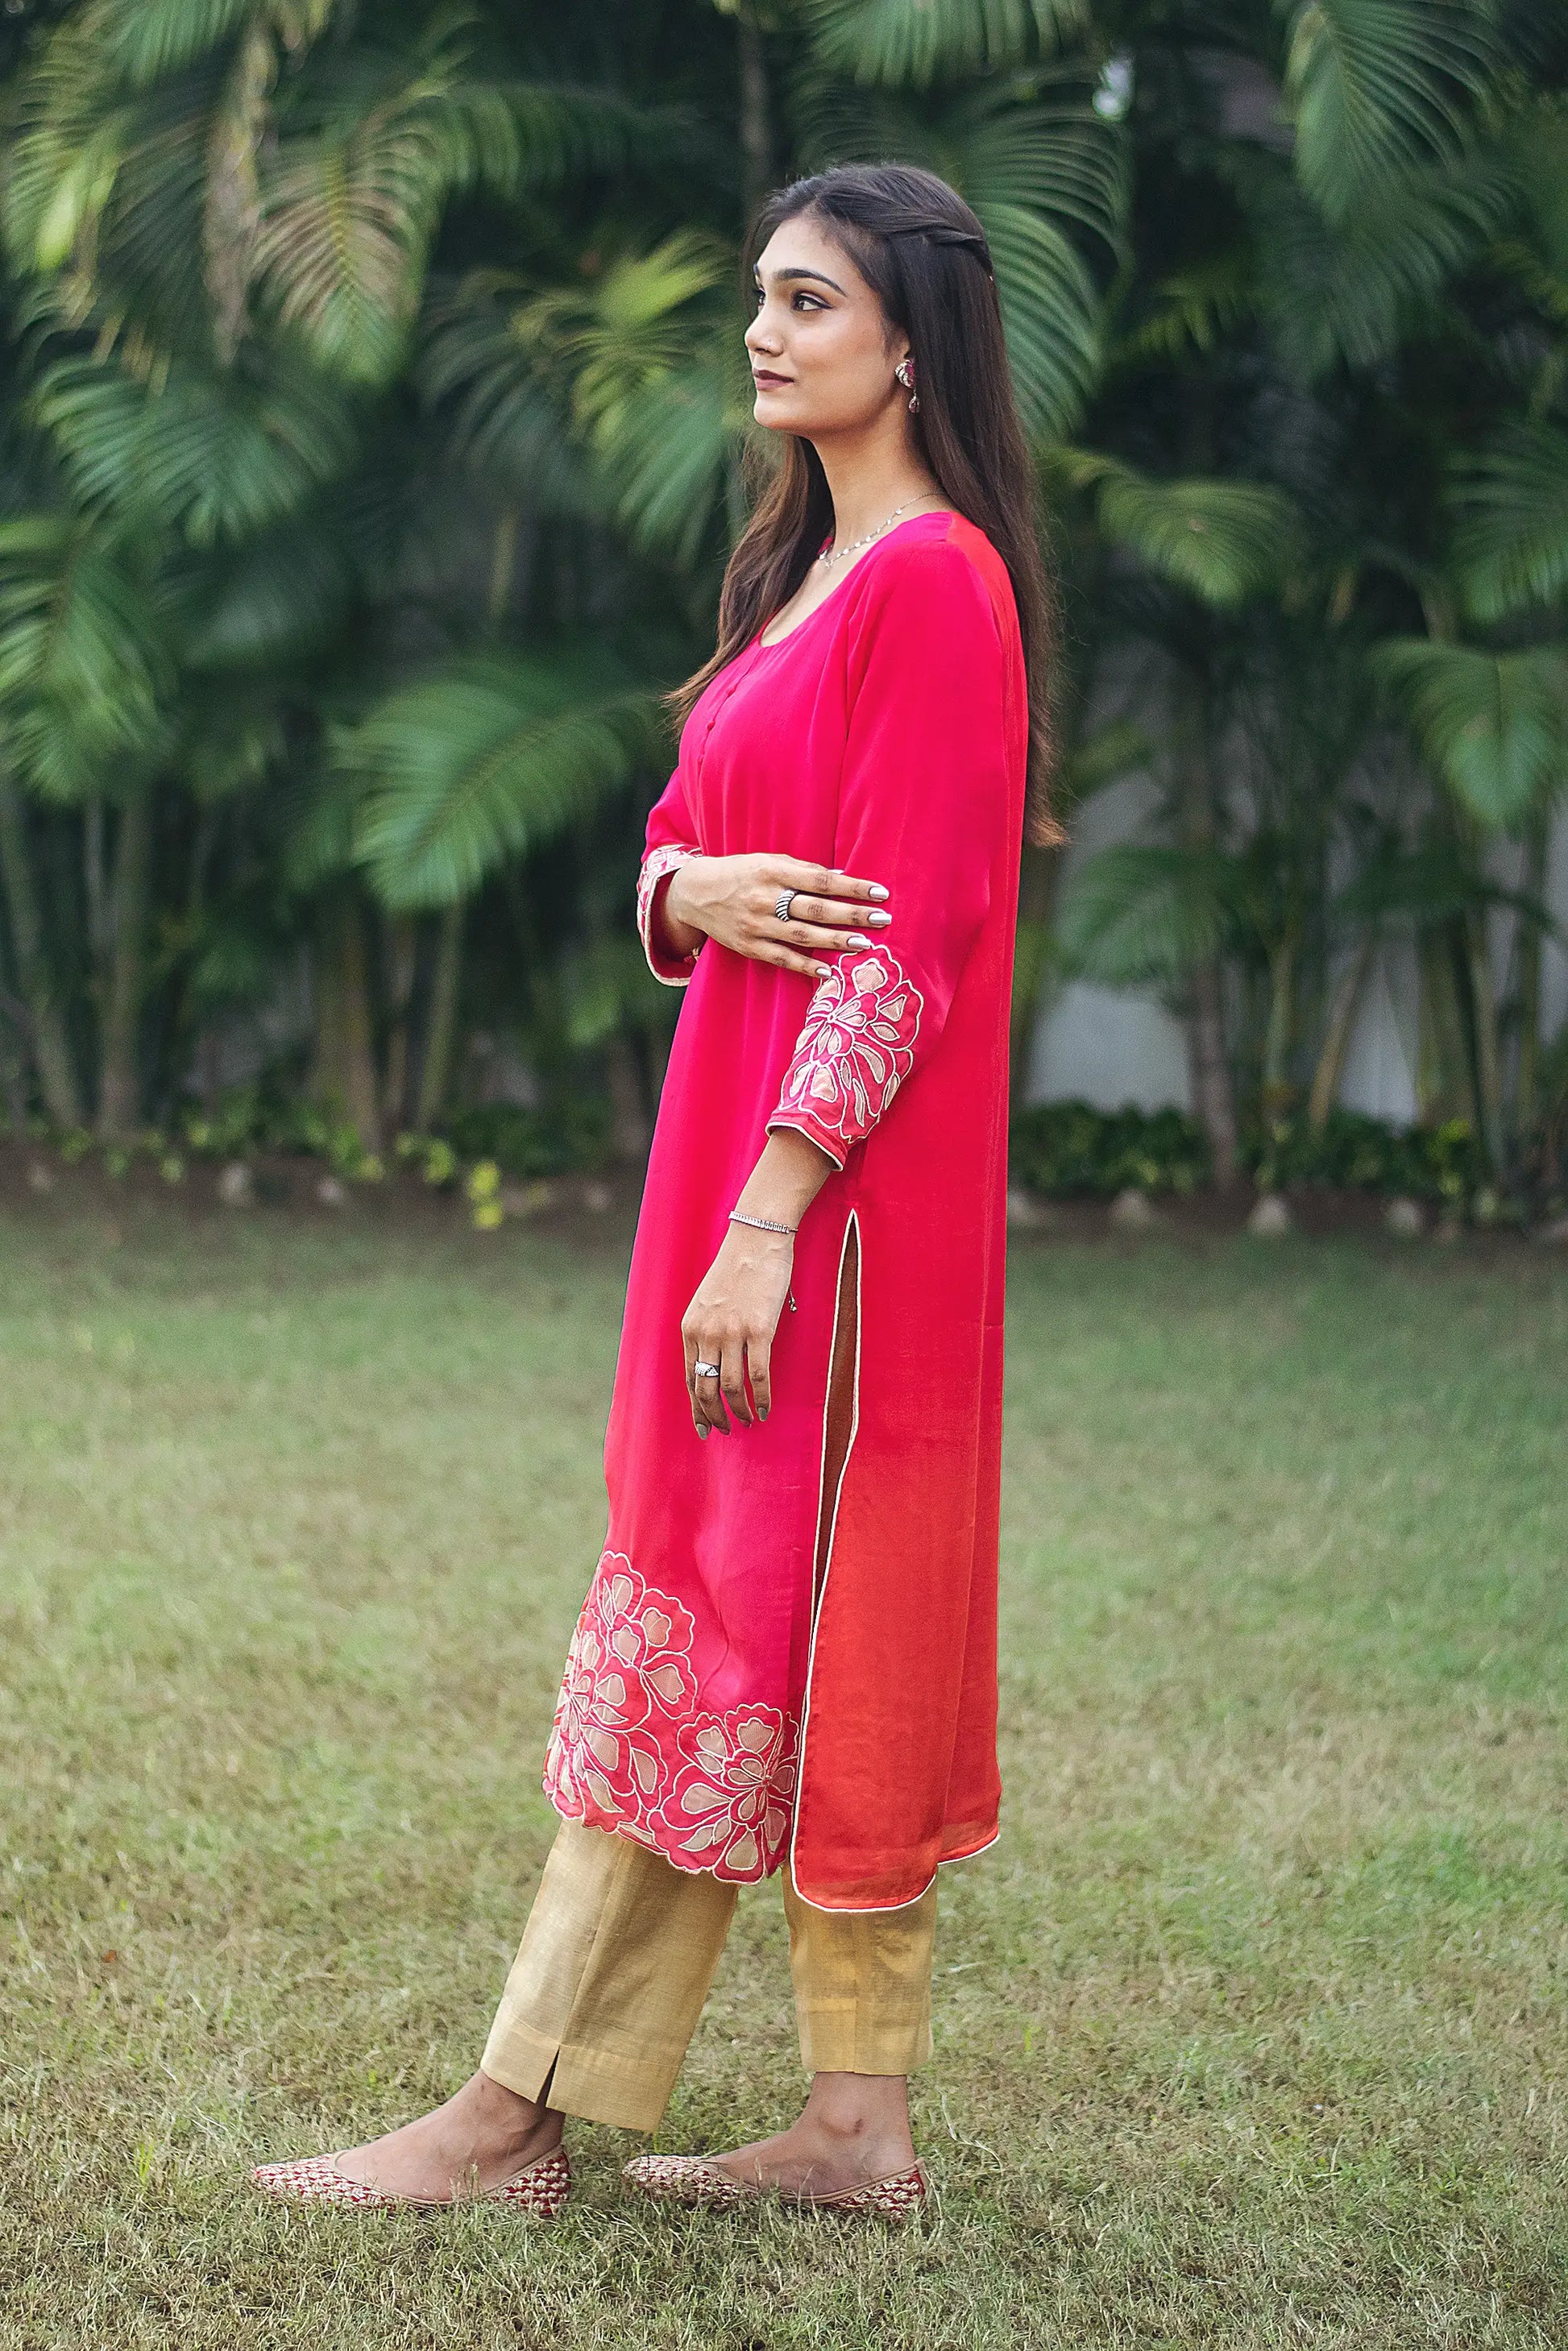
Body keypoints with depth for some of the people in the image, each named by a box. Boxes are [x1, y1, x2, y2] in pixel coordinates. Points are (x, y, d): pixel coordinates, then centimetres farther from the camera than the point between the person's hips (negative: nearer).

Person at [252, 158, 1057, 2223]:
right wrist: (692, 889, -7)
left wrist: (765, 1222, -22)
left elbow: (900, 944, -19)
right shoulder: (808, 571, 18)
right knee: (708, 1621, 10)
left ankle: (516, 2117, 4)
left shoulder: (934, 579, -12)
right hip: (744, 1153, 10)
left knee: (729, 1627, -3)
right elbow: (672, 854, 18)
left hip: (842, 1186, -10)